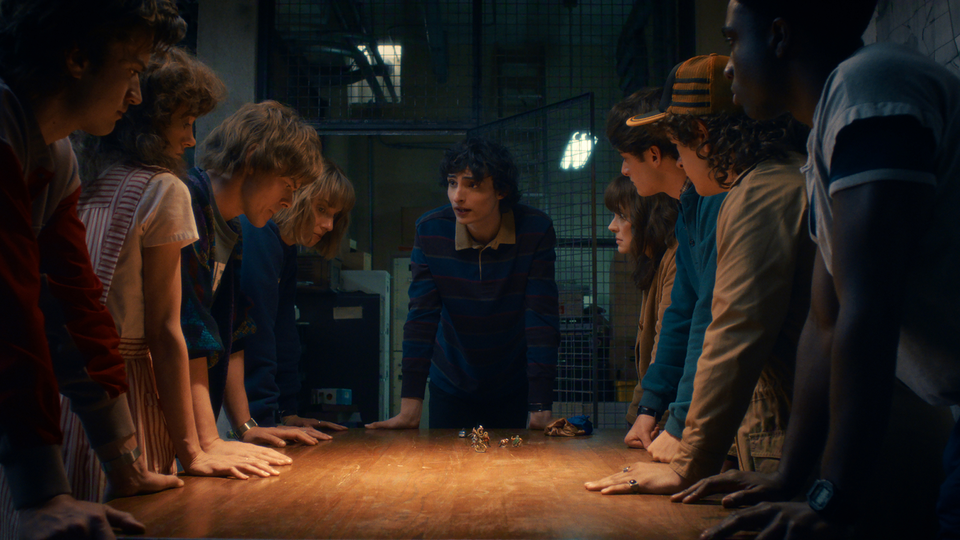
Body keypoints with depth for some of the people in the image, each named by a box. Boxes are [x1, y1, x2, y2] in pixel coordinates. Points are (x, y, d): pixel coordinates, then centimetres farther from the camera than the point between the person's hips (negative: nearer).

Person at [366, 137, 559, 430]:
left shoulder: (535, 230, -20)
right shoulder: (430, 230, -16)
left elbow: (542, 319, -22)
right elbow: (422, 317, -17)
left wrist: (541, 408, -29)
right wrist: (410, 408, -23)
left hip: (513, 387, -1)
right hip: (450, 383, 1)